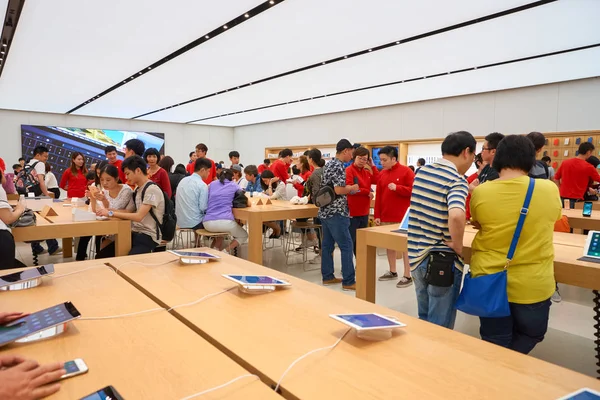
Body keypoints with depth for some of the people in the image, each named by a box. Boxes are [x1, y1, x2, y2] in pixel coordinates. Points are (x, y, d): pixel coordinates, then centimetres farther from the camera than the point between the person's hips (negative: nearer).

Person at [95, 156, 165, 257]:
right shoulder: (137, 189, 14)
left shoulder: (152, 189, -14)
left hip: (148, 238, -8)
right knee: (101, 256, -2)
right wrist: (108, 210, 1)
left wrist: (111, 213, -18)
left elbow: (139, 216, -21)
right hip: (134, 234, 8)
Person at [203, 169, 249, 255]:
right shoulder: (234, 186, 13)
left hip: (207, 223, 4)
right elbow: (248, 203, 15)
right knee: (243, 235, 25)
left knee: (220, 229, 40)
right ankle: (226, 252, 1)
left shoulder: (212, 184, 21)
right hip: (226, 221, -4)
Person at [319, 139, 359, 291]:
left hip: (325, 211, 10)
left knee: (327, 245, 12)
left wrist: (347, 188, 18)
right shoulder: (338, 166, -16)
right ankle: (348, 281, 0)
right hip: (336, 212, -10)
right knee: (346, 246, -4)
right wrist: (352, 188, -6)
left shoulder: (328, 164, 14)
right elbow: (339, 190, -24)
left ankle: (327, 276, 20)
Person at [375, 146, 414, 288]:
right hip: (386, 217, 6)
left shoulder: (406, 171, -6)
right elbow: (378, 196, 10)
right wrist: (377, 215, 7)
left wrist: (397, 188, -22)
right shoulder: (382, 174, 11)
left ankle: (407, 276, 4)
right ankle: (392, 272, 24)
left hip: (402, 217, -6)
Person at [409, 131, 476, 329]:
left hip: (417, 256, 7)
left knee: (424, 320, 23)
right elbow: (456, 216, -36)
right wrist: (458, 246, -19)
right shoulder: (456, 180, -17)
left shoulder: (421, 172, 5)